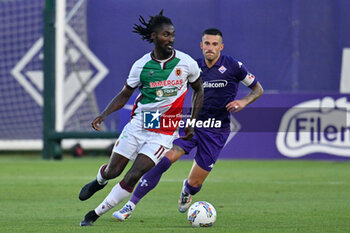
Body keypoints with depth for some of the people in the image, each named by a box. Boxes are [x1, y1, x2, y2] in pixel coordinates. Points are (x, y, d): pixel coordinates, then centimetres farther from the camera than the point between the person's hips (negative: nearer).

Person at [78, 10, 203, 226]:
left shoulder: (187, 63, -6)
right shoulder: (142, 65, -5)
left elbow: (198, 90, 10)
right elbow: (124, 95, 6)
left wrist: (192, 123, 6)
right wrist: (103, 115, -9)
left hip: (164, 132, -1)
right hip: (139, 123, 1)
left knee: (133, 176, -13)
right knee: (112, 171, 5)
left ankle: (95, 214, 0)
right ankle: (99, 181, 44)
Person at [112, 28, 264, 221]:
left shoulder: (233, 66, -6)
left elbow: (258, 89, 3)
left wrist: (243, 102, -14)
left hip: (216, 132, -2)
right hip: (192, 124, 2)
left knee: (194, 183, -1)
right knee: (164, 158, -22)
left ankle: (187, 191, 42)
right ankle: (130, 206, -21)